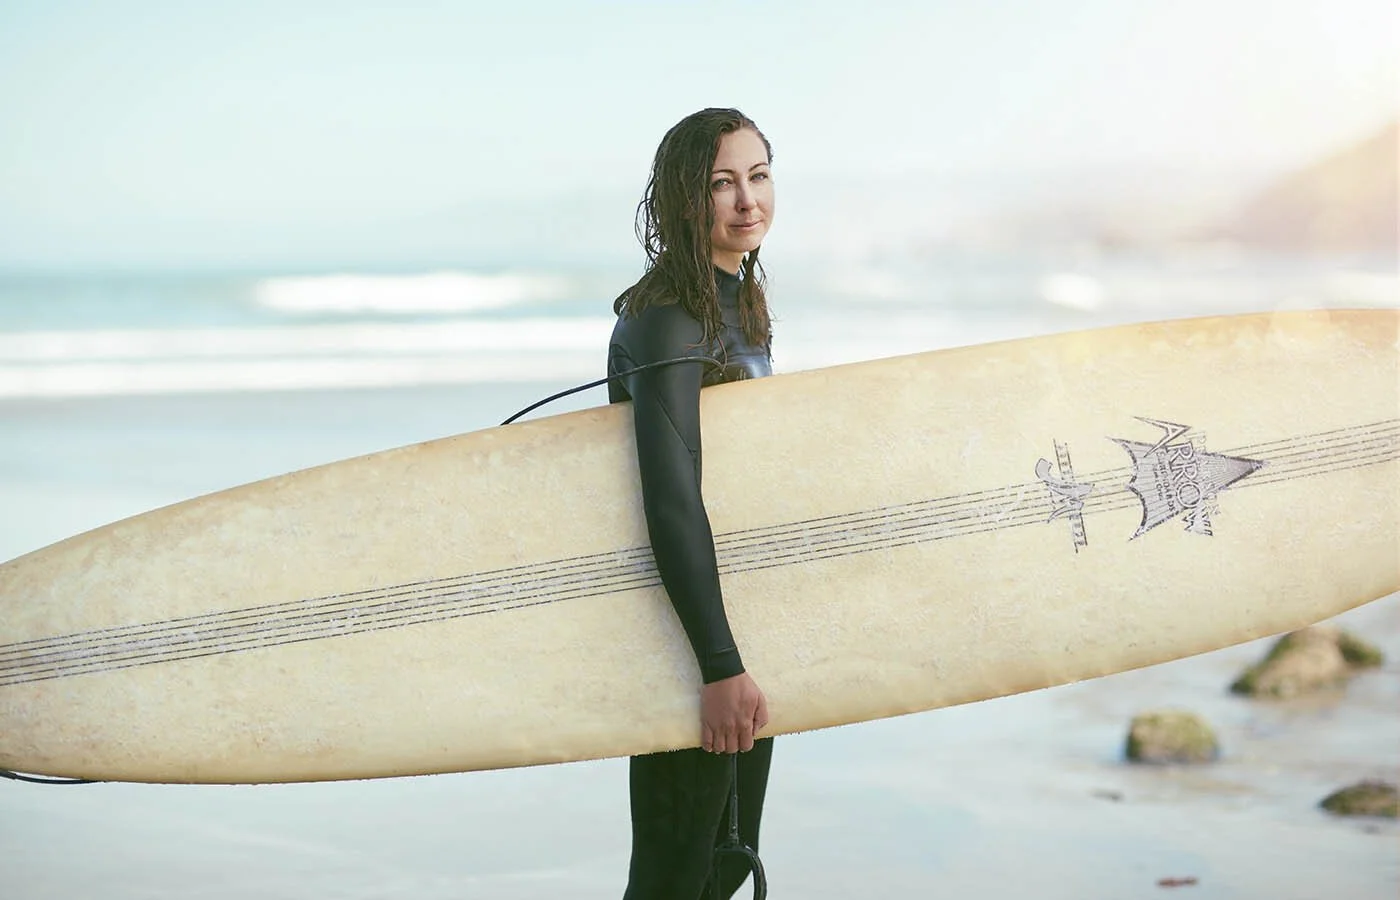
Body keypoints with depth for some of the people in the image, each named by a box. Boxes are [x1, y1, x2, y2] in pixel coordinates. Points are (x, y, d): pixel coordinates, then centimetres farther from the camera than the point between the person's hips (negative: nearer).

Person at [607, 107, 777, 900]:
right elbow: (672, 501, -27)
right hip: (686, 626, -9)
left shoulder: (743, 301, 11)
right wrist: (721, 665, -32)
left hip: (745, 607, 9)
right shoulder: (666, 320, -19)